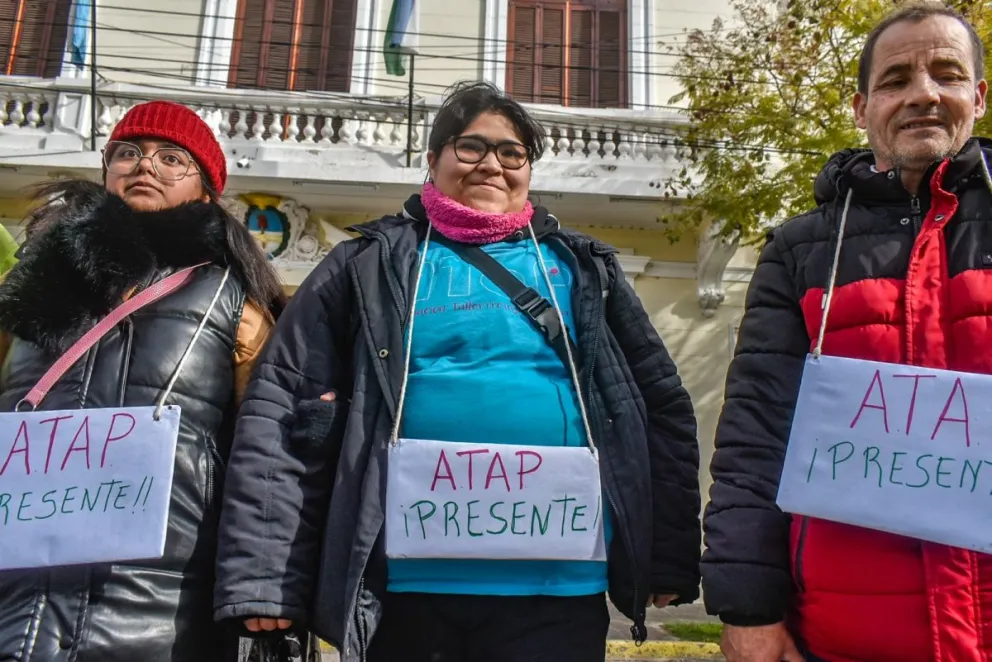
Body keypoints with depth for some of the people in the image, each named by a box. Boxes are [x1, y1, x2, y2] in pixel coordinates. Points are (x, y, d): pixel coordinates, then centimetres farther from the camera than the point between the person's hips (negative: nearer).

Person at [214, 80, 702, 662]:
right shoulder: (369, 266, 8)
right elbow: (283, 412, 1)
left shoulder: (580, 268, 13)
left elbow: (661, 404, 12)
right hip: (405, 590, 0)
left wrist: (669, 559, 5)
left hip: (558, 590, 1)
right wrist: (264, 575, -7)